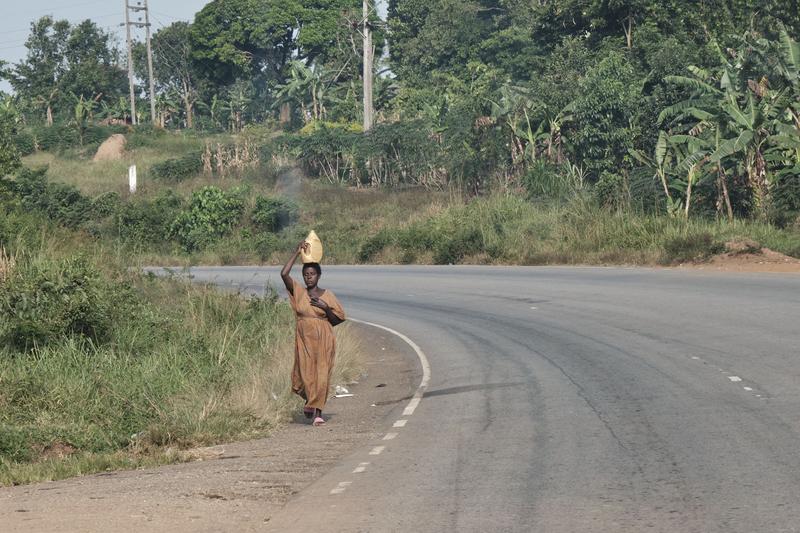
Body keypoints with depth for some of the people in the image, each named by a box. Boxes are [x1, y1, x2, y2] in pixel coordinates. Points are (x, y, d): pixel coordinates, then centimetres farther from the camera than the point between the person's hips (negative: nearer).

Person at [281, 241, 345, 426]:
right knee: (305, 374, 1)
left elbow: (338, 319, 4)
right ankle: (310, 401, 31)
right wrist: (297, 253, -11)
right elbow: (284, 274, -12)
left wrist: (325, 308, -13)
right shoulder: (298, 292, 3)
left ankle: (317, 412, -1)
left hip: (323, 340, -1)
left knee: (321, 374, -6)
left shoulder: (327, 295, 2)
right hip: (304, 339, 1)